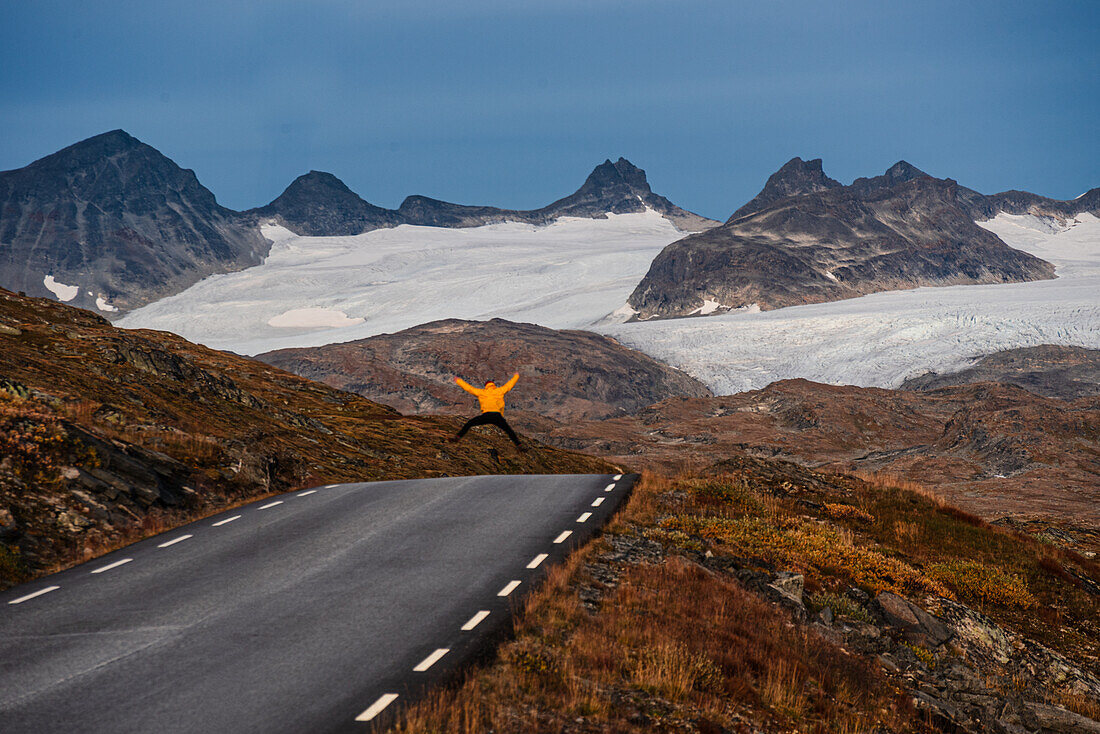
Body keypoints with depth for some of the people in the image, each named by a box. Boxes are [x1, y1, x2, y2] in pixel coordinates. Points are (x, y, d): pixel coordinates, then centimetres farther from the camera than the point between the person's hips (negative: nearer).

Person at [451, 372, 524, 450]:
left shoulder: (482, 392, 20)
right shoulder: (499, 391, 21)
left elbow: (469, 387, 27)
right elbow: (509, 384, 34)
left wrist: (458, 381, 42)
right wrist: (516, 376, 54)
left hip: (486, 415, 0)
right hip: (497, 416, 0)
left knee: (469, 423, 16)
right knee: (509, 431, 14)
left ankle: (457, 437, 5)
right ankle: (518, 445, 0)